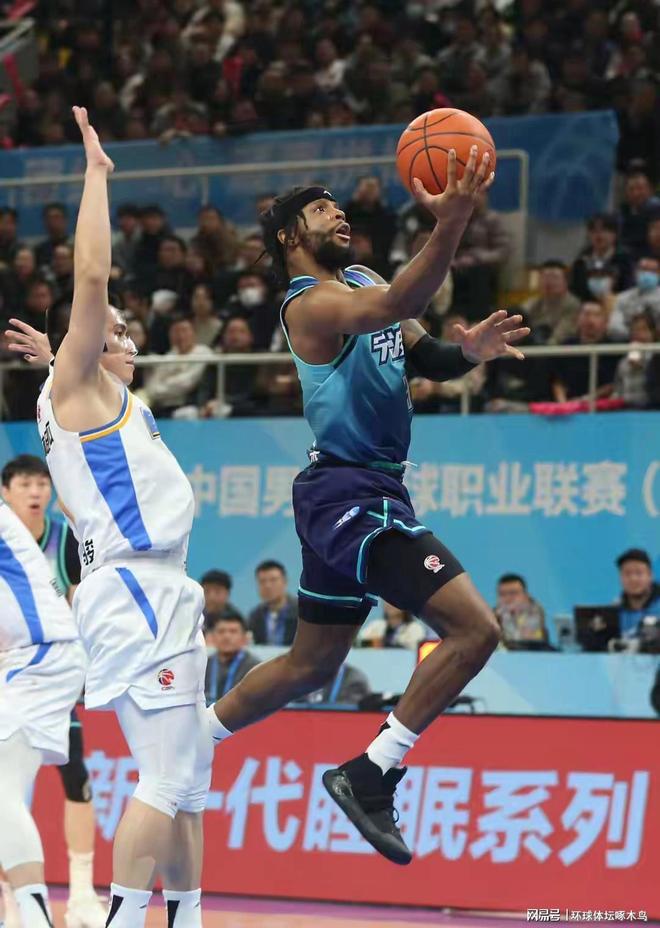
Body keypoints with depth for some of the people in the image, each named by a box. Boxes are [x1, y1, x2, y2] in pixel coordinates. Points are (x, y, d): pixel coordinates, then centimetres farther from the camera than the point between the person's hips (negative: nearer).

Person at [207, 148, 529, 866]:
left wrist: (467, 351, -8)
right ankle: (369, 775, -14)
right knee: (475, 628, -19)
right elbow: (392, 308, -36)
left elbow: (425, 357, 16)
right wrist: (449, 227, -51)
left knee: (310, 666, 22)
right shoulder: (312, 302, -14)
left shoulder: (361, 283, 16)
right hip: (347, 491, -10)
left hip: (363, 495, 10)